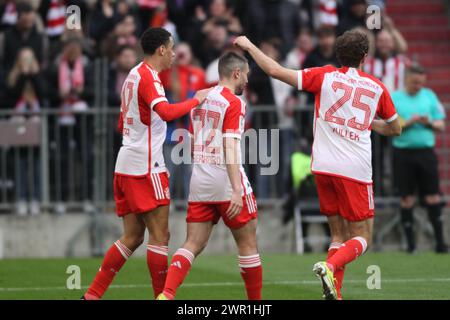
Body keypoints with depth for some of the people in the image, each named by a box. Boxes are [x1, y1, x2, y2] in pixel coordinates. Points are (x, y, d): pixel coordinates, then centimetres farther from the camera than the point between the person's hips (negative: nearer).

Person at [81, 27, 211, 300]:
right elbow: (166, 111, -29)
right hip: (146, 167, -9)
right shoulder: (148, 76, -12)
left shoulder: (134, 74, 17)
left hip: (126, 165, 9)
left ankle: (92, 295, 8)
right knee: (160, 235, -4)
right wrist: (196, 100, -18)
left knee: (132, 237, 11)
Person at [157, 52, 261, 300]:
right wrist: (237, 191, -25)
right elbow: (230, 147, -20)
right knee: (248, 243, 7)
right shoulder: (234, 103, -10)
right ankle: (256, 302, 14)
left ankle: (166, 294, -19)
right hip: (226, 183, -6)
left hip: (199, 183, 6)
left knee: (193, 244, 1)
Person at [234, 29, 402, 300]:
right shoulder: (377, 87, 5)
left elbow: (276, 71, -3)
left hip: (324, 167, 2)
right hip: (356, 170, -2)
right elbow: (395, 128, 20)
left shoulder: (325, 76, 2)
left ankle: (335, 292, 1)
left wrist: (250, 46, 9)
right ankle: (330, 267, -24)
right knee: (362, 238, 4)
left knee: (339, 235, 14)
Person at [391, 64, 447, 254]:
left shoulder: (429, 96, 10)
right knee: (407, 199, 0)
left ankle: (440, 242, 2)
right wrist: (408, 122, -15)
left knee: (433, 198, -2)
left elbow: (441, 126, 12)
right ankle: (410, 243, 7)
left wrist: (430, 123, -8)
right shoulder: (393, 99, 2)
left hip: (426, 151, 2)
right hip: (403, 152, -2)